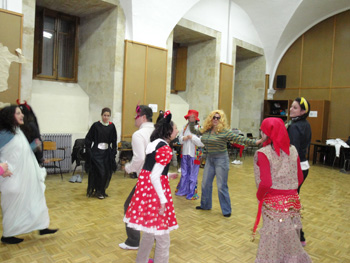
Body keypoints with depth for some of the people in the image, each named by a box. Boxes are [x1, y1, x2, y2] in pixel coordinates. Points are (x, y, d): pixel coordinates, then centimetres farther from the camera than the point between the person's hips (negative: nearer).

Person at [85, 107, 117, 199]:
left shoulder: (112, 126, 2)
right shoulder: (96, 125, -5)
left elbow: (114, 141, 8)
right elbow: (88, 139, -1)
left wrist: (114, 152, 2)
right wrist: (89, 150, -9)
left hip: (107, 152, 3)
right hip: (97, 152, -3)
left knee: (106, 173, 7)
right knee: (100, 172, -5)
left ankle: (101, 190, 28)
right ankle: (99, 192, 15)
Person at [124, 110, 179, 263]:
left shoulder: (155, 143, 11)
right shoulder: (165, 149, -17)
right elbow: (154, 177, -22)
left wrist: (167, 175, 27)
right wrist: (163, 200, -20)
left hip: (145, 186, 10)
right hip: (155, 189, -10)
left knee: (150, 229, 25)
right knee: (162, 236, 6)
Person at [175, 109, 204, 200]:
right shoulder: (185, 127, 7)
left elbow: (202, 143, -18)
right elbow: (180, 139, 8)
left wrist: (192, 137, -18)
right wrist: (184, 138, -12)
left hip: (194, 155, -6)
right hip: (184, 153, 6)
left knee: (193, 175, 4)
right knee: (184, 173, 17)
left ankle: (192, 192, 17)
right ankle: (182, 190, 31)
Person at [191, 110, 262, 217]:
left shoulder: (224, 131, -14)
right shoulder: (206, 130, 3)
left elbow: (239, 138, -19)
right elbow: (193, 131, 17)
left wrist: (254, 142, -28)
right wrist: (192, 122, 5)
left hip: (221, 160, -6)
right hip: (209, 159, 6)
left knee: (222, 186, -2)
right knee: (206, 183, 14)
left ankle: (226, 210, 13)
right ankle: (205, 205, 32)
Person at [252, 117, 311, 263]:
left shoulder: (263, 153, -16)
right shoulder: (293, 150, 2)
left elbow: (266, 183, -22)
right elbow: (300, 178, 8)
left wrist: (259, 196, -4)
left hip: (273, 203, -5)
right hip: (292, 201, 5)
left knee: (273, 243, 10)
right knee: (290, 242, 20)